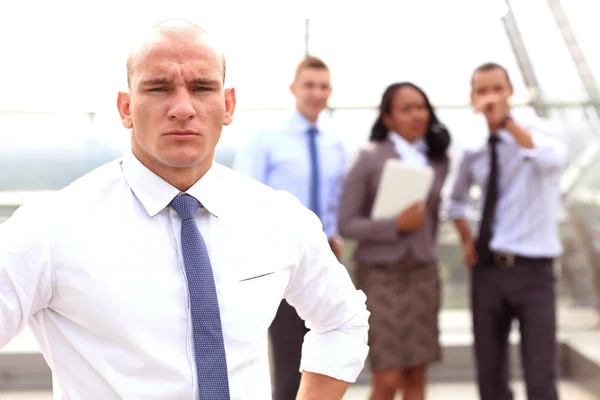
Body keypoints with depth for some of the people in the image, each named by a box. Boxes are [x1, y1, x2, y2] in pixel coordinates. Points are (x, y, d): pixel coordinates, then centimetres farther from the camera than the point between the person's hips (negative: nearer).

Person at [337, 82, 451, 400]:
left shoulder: (438, 159, 7)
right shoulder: (370, 159, -7)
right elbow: (347, 224, -9)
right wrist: (397, 224, -19)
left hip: (422, 273, 4)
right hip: (380, 273, -4)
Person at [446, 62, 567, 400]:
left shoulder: (539, 132, -7)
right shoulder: (473, 149, 7)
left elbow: (553, 160, -33)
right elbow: (458, 199, 25)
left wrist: (507, 121, -31)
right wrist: (467, 239, 9)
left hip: (532, 270, -4)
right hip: (487, 269, 5)